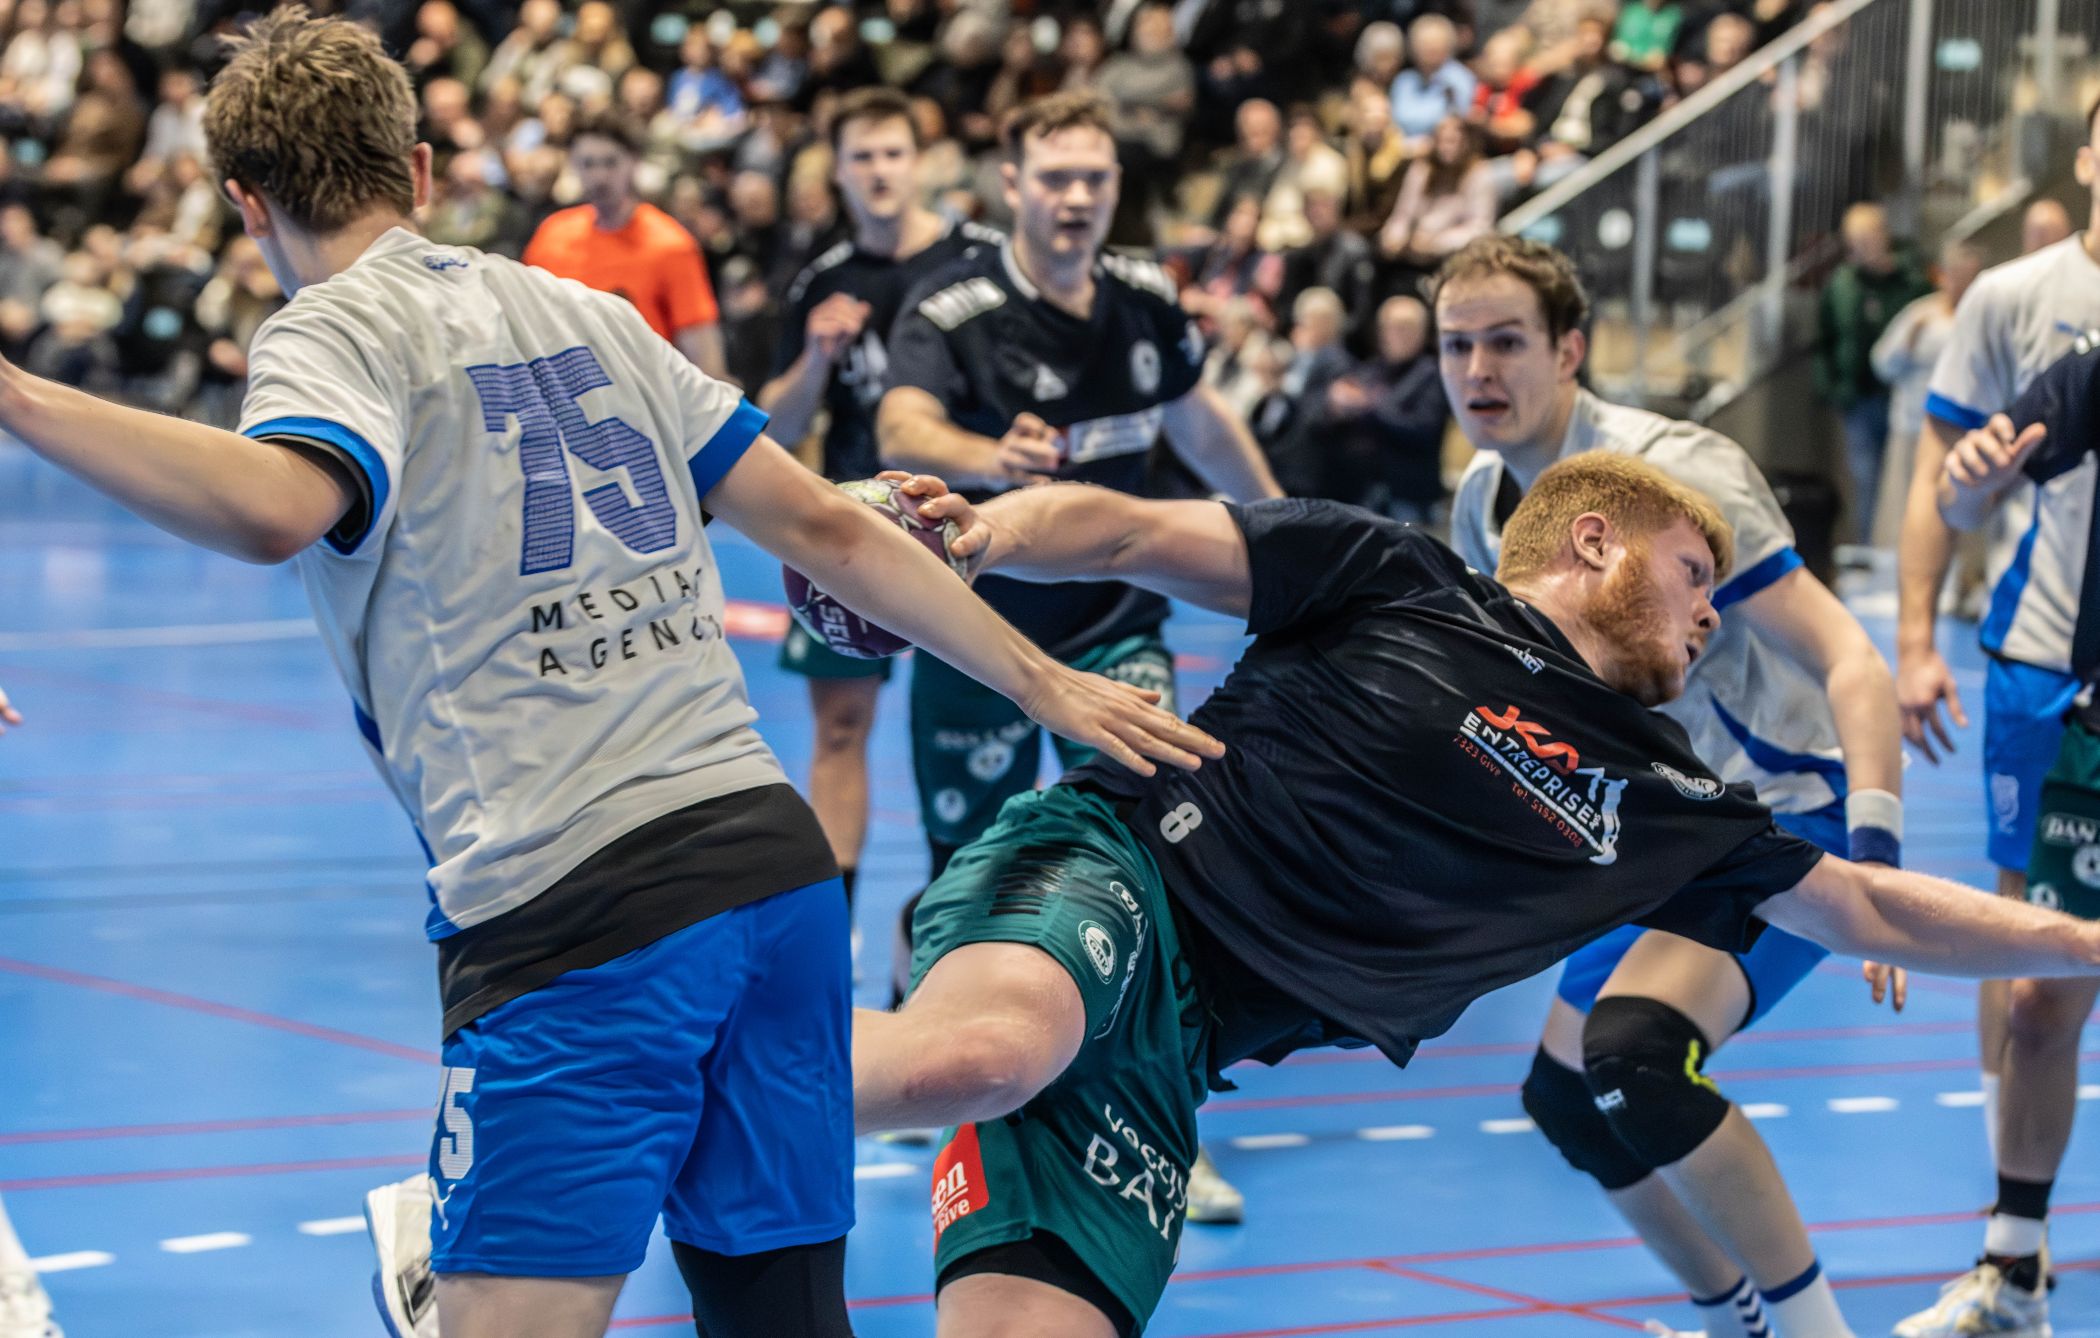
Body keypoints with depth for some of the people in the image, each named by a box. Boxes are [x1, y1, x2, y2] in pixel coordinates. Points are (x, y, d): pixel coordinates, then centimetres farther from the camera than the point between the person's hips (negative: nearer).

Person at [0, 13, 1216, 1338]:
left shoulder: (334, 331, 0)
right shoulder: (587, 311, 20)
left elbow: (276, 506, -25)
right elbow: (828, 527, 20)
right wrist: (1043, 681, 26)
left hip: (575, 916, -7)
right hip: (777, 862, 7)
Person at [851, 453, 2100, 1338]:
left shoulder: (1660, 798, 22)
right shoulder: (1401, 579, 5)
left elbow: (1870, 906, 31)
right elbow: (1126, 532, 0)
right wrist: (964, 530, -19)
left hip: (1172, 1053, 5)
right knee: (982, 1056, -42)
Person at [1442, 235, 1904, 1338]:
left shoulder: (1669, 475, -22)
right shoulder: (1483, 502, 2)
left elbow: (1848, 660, -26)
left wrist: (1875, 856, -36)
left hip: (1786, 813, -9)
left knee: (1634, 1042, -30)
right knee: (1566, 1094, 12)